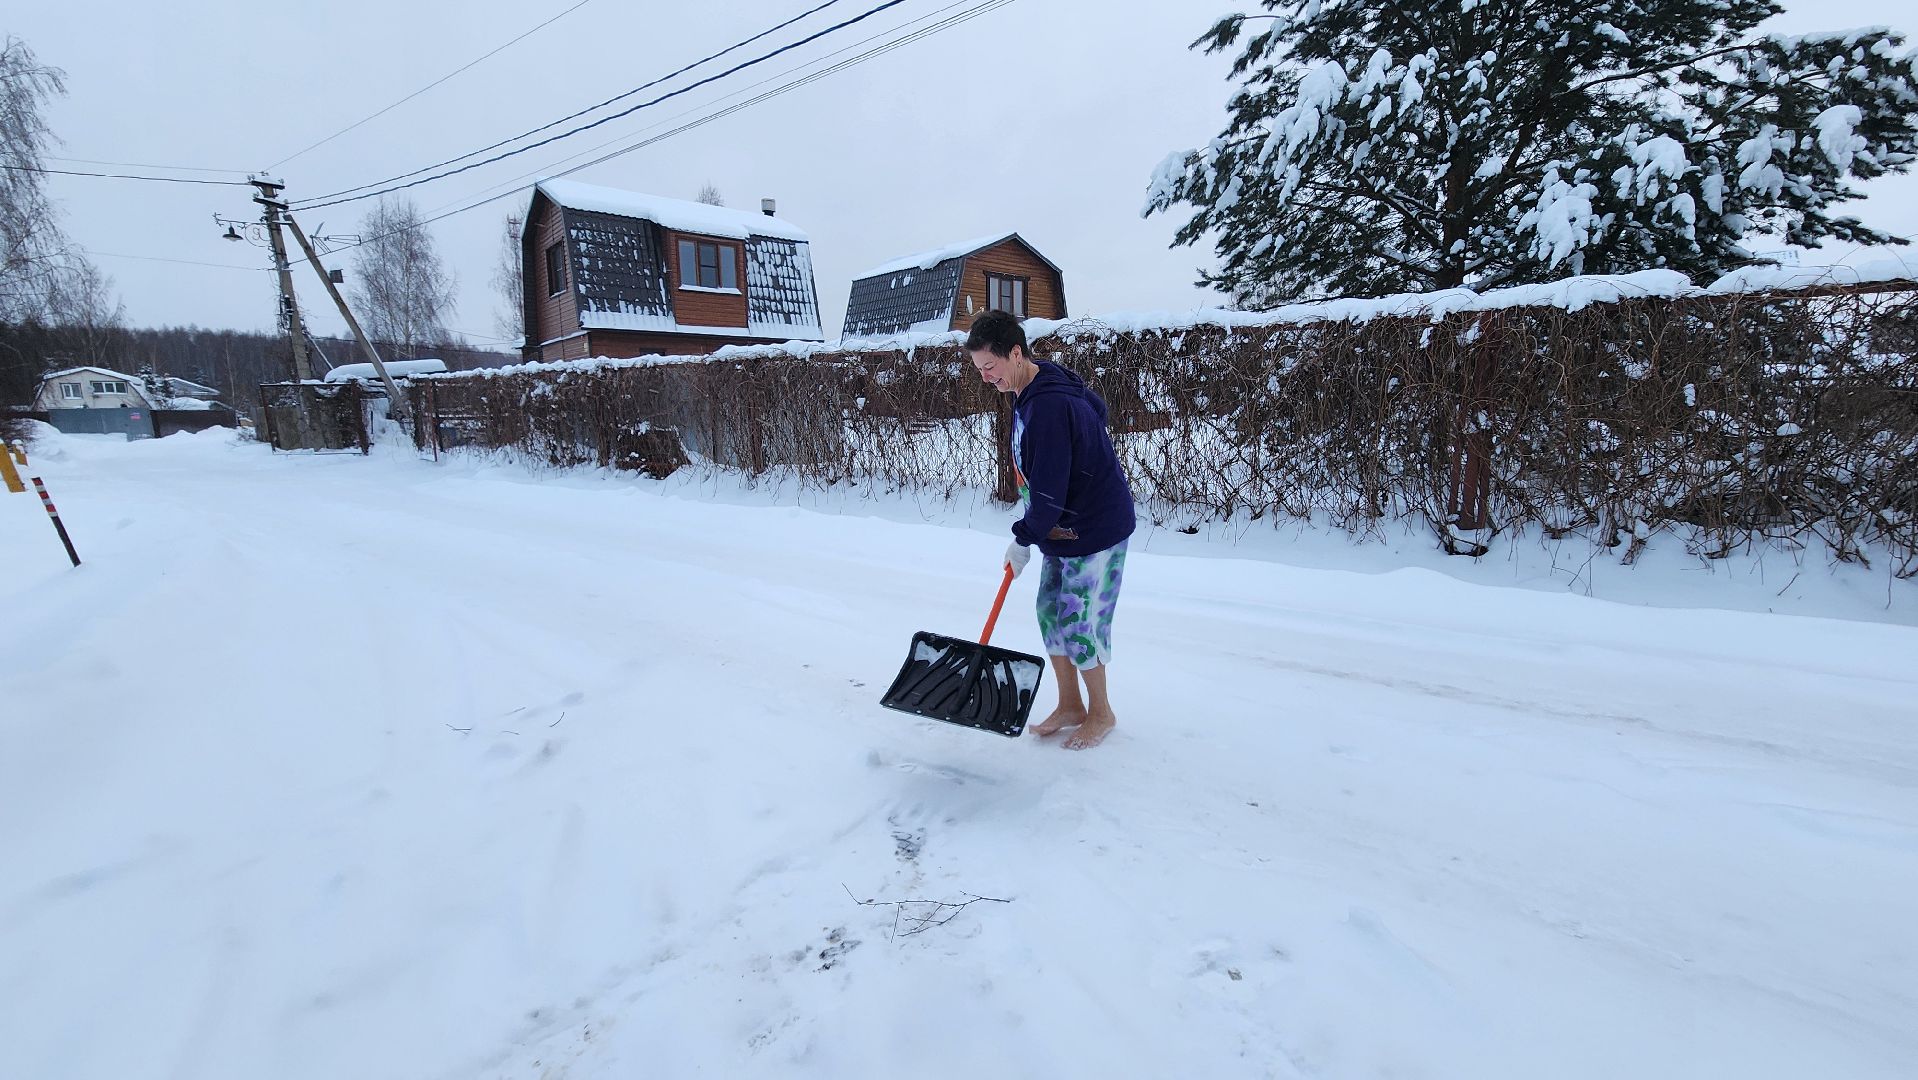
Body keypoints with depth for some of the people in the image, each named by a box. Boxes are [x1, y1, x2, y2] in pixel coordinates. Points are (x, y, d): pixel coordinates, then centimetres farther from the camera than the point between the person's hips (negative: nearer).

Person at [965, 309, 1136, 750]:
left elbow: (1048, 489, -28)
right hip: (1064, 528, 10)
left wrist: (1023, 539, -11)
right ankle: (1070, 706, 30)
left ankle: (1101, 712, 23)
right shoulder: (1030, 391, 3)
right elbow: (1096, 406, 19)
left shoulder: (1049, 406, -29)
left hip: (1097, 531, -10)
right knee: (1050, 613, 13)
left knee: (1078, 625, 0)